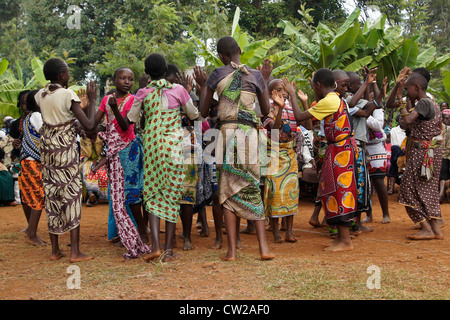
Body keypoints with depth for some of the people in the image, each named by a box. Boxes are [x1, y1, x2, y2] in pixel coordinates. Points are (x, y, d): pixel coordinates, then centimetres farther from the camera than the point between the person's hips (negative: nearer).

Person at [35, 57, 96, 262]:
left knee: (51, 195, 10)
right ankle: (75, 251, 0)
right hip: (66, 148, -6)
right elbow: (89, 125, -15)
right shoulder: (68, 95, -13)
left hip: (47, 148, 6)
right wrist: (92, 100, -3)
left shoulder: (40, 95, 5)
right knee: (72, 195, 0)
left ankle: (55, 250, 15)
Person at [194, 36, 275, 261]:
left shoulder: (217, 75, 2)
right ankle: (263, 247, 0)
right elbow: (266, 111, 12)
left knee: (228, 191, 4)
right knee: (252, 189, 6)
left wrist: (202, 85, 20)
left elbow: (203, 112, 7)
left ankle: (231, 250, 1)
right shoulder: (255, 76, 5)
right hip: (249, 133, 1)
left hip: (227, 133, -1)